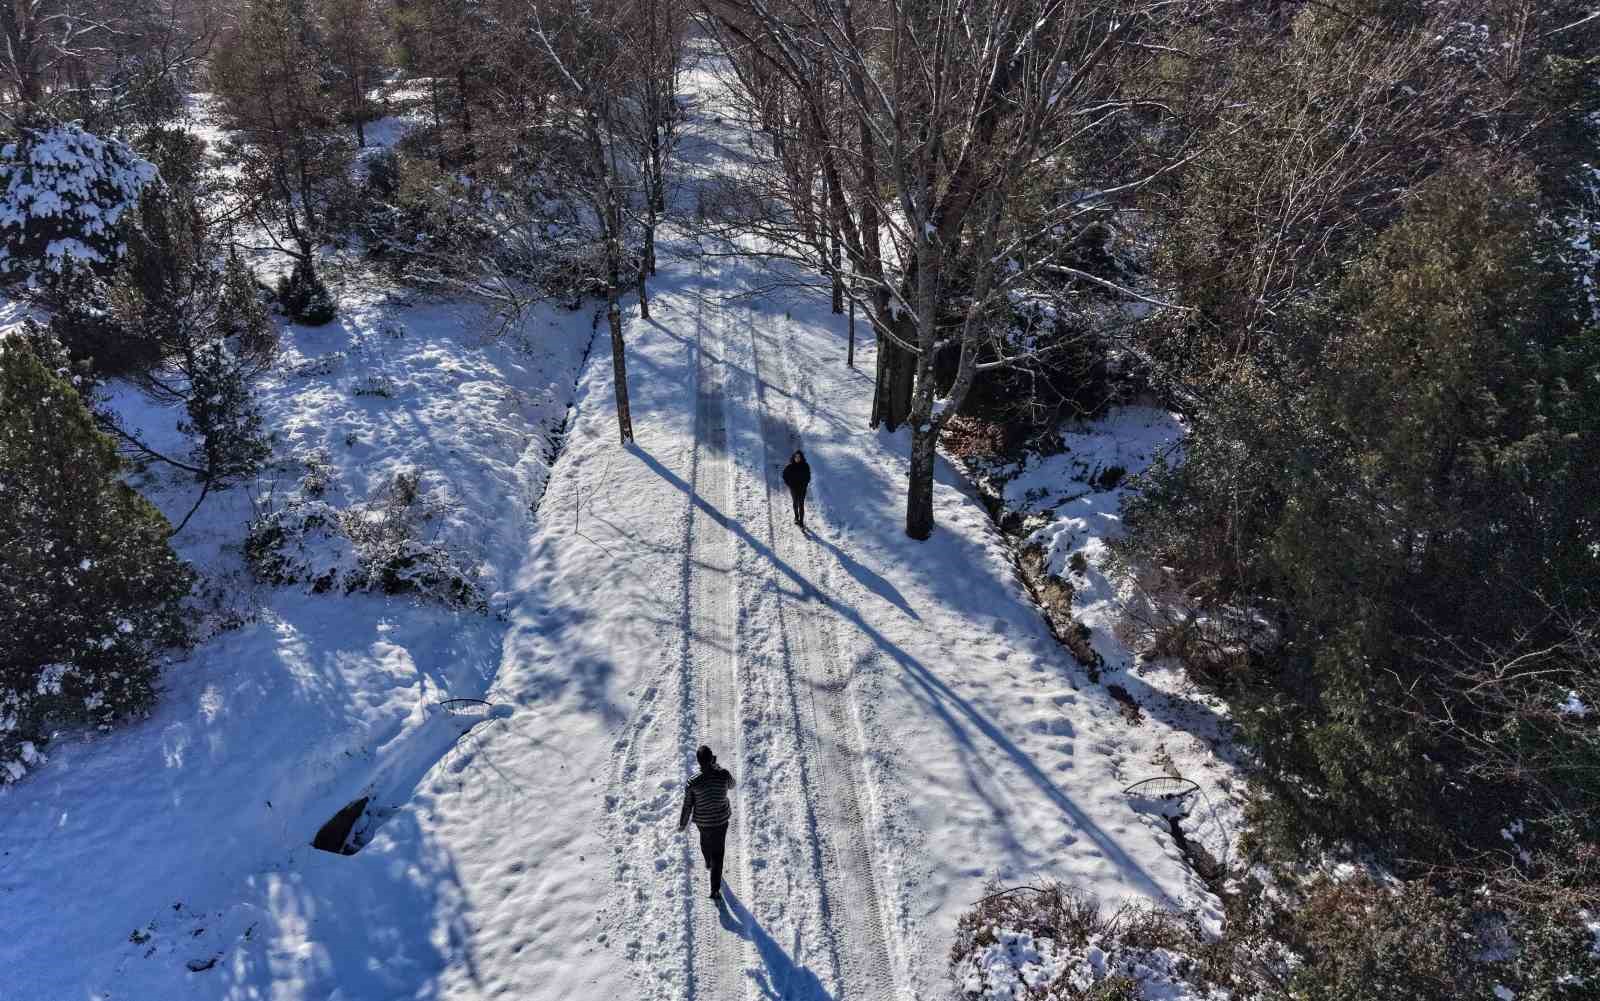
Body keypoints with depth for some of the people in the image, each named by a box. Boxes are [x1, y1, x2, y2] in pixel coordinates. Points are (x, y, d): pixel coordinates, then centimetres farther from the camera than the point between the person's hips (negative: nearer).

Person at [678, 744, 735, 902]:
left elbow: (687, 806, -13)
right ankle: (715, 890, 13)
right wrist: (717, 766, 6)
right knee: (718, 853, 13)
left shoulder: (693, 782, -25)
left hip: (702, 820, 0)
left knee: (705, 840, 33)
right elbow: (731, 785, 3)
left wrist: (682, 824, 4)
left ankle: (708, 862, 62)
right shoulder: (724, 774, -23)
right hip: (721, 818, 0)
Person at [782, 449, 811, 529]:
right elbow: (785, 475, 0)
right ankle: (796, 517, 39)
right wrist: (789, 483, -7)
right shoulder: (790, 466, -11)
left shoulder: (805, 466, -9)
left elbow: (808, 476, 4)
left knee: (801, 504, -6)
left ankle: (801, 521, -5)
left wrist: (805, 484, -6)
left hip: (802, 488, -1)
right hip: (793, 488, 1)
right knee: (795, 503, 18)